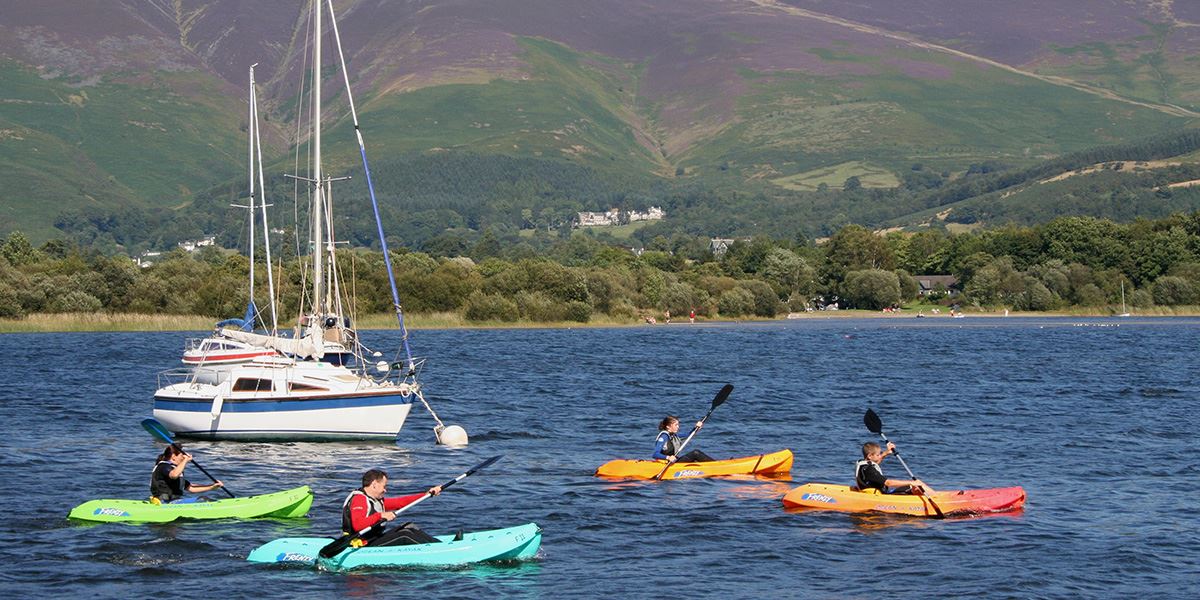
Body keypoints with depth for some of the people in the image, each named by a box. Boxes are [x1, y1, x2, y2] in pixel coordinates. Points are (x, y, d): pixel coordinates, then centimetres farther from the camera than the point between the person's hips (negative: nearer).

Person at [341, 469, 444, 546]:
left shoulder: (377, 500, 16)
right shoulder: (359, 499, -15)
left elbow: (401, 502, 16)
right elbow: (357, 525, -32)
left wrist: (428, 494, 13)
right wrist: (380, 516, -34)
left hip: (376, 540, 10)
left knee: (409, 527, 6)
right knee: (405, 535, -15)